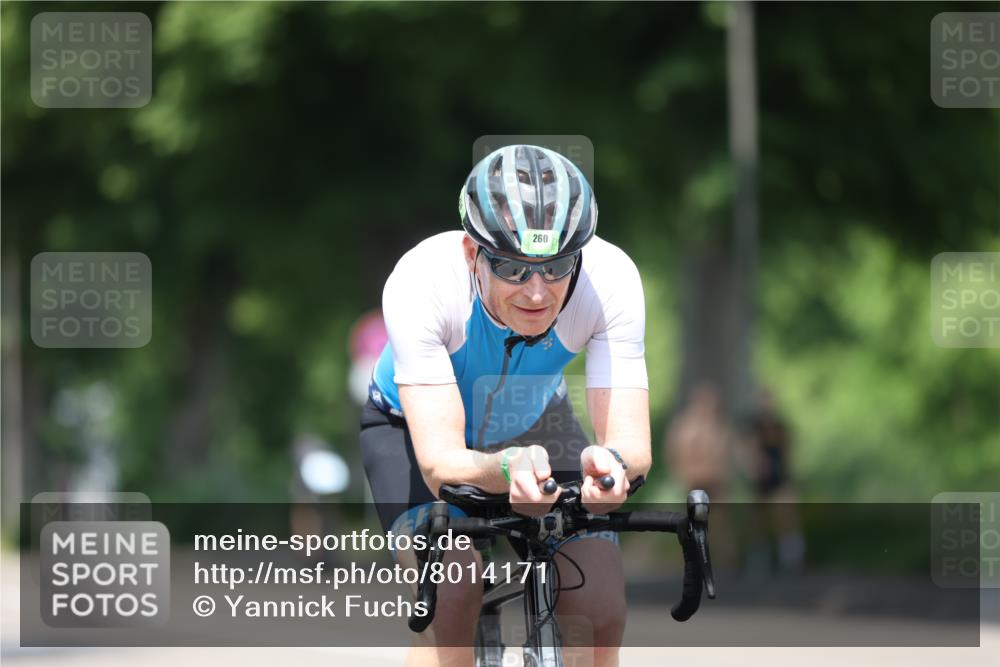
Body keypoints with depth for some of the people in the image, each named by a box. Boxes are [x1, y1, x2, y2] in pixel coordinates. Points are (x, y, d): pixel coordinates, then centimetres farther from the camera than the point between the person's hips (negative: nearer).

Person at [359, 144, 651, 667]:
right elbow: (441, 464, -43)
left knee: (601, 611, -17)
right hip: (417, 425, -2)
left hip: (534, 424, 2)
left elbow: (633, 443, -36)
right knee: (453, 590, -29)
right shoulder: (421, 283, -38)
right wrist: (506, 469, -65)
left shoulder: (610, 278, -33)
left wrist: (611, 463, -60)